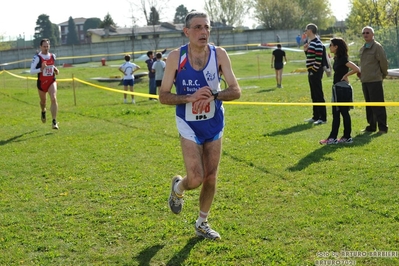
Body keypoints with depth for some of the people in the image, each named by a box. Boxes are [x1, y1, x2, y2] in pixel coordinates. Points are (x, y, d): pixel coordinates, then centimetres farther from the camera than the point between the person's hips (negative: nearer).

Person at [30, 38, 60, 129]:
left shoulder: (53, 56, 1)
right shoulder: (37, 57, -13)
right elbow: (31, 71, -15)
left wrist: (56, 70, 3)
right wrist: (41, 69, -30)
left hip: (51, 82, 1)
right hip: (41, 83, -1)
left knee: (54, 99, -20)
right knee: (43, 101, 19)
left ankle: (54, 121, -21)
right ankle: (43, 112, 56)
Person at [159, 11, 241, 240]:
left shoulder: (219, 54, -9)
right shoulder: (176, 57, -13)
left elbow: (236, 91, -11)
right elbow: (164, 96, -10)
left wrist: (213, 95, -30)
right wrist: (190, 97, -27)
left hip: (214, 124, 3)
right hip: (189, 126, -3)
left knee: (211, 178, 8)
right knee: (196, 179, -11)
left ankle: (202, 223, 29)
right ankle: (178, 187, 26)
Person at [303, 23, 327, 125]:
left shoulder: (317, 43, -15)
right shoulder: (310, 42, 14)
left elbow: (319, 59, -19)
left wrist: (314, 71, -18)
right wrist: (306, 50, 7)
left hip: (315, 71, -10)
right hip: (311, 71, 10)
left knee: (319, 95, -7)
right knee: (314, 95, 14)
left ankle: (323, 118, -3)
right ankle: (316, 116, 22)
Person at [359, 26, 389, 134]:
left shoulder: (377, 47, -9)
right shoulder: (362, 49, 15)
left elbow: (383, 61, -10)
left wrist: (384, 74, 1)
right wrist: (361, 75, 15)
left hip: (375, 80, -8)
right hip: (365, 80, 8)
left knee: (378, 105, -5)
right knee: (369, 105, 12)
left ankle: (382, 127, -1)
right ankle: (371, 126, 20)